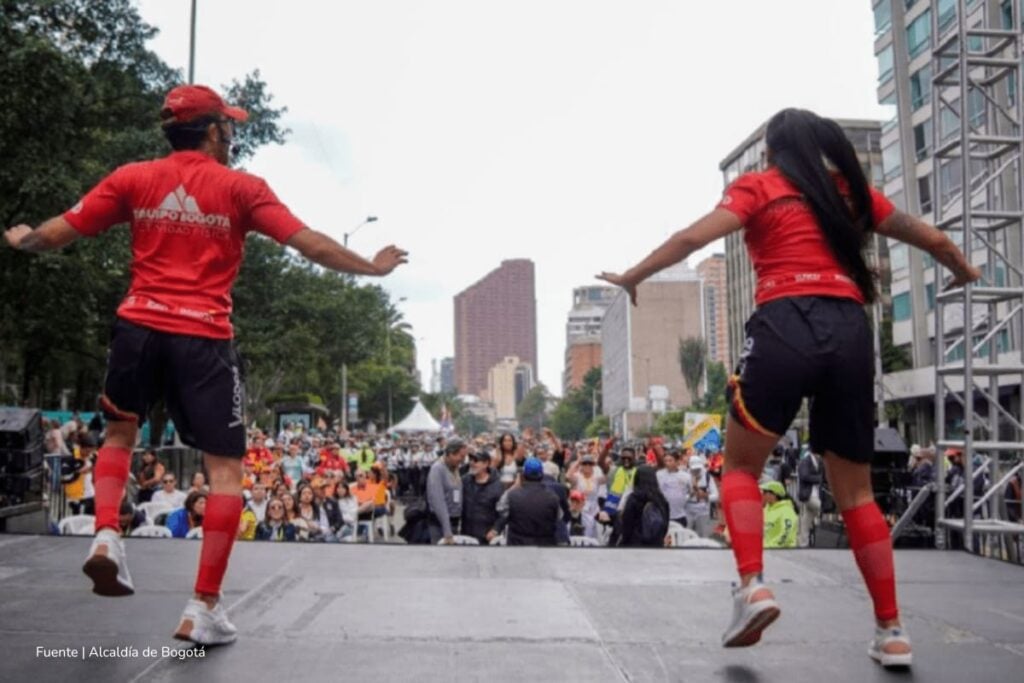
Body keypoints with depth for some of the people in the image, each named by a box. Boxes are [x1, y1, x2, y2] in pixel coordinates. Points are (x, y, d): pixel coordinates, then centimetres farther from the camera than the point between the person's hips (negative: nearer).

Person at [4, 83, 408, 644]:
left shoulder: (132, 179, 8)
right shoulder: (241, 188, 0)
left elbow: (56, 234, 10)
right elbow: (310, 245, -5)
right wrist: (372, 267, 8)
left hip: (139, 326, 4)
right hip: (203, 338, -3)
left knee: (119, 433, 30)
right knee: (226, 469, 4)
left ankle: (106, 535, 9)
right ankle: (203, 608, 2)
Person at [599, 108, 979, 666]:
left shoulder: (759, 187, 11)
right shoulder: (853, 192, 22)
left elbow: (694, 237, -3)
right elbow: (936, 241, 29)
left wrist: (631, 277, 7)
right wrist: (964, 272, 49)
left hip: (786, 326, -4)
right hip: (850, 332, 4)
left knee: (740, 466, 11)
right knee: (855, 489, 12)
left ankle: (752, 586, -8)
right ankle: (890, 630, 12)